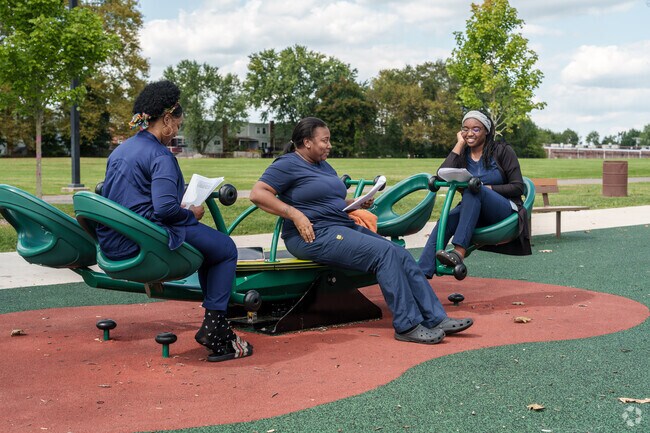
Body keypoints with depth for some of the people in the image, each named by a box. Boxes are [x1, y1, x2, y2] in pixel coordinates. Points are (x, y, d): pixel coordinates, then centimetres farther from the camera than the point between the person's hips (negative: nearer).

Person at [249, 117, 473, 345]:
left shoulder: (324, 166, 24)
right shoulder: (288, 164, -3)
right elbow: (258, 194, -14)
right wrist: (295, 215, -21)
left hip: (345, 227, 9)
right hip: (314, 235, -9)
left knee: (402, 255, -7)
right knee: (384, 252, -24)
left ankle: (436, 319, -8)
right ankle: (407, 326, -21)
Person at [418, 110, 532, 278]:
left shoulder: (502, 151, 3)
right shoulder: (463, 154, 11)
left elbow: (518, 187, -2)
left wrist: (487, 188, -14)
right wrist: (459, 144, -3)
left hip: (506, 210, -3)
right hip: (475, 212, 3)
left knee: (473, 189, -35)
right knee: (446, 220, -31)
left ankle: (459, 252, -47)